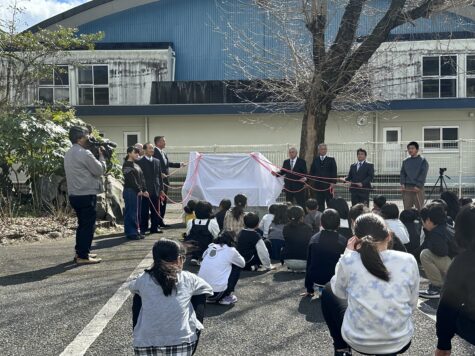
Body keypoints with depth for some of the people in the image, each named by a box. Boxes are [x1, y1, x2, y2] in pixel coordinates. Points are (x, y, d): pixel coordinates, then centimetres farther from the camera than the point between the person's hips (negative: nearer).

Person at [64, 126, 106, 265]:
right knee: (88, 225, -2)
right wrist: (101, 156, 4)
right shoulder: (84, 153, -16)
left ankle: (80, 252, 24)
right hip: (86, 195, -9)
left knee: (82, 224, 19)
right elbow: (100, 170, -11)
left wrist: (96, 156, 12)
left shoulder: (69, 154, 14)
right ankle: (83, 256, 0)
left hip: (74, 194, 9)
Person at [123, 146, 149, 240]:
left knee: (136, 213, 10)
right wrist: (139, 190, -15)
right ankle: (130, 233, -1)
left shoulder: (136, 165, 18)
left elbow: (142, 178, 15)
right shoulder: (127, 165, -8)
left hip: (138, 192, 9)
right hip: (130, 191, -9)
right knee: (131, 212, -5)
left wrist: (144, 190, 6)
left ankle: (135, 231, 16)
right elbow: (131, 179, -15)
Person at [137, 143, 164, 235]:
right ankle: (143, 228, 7)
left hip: (156, 190, 5)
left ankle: (155, 227, 19)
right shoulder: (140, 162, -4)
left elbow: (159, 176, 14)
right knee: (144, 211, -1)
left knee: (155, 210, 10)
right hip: (145, 190, -5)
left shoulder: (157, 161, 13)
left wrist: (161, 188, 10)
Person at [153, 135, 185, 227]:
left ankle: (161, 220, 21)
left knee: (164, 201, 13)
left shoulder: (163, 152, 17)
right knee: (159, 201, -5)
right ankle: (158, 221, 1)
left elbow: (168, 164, 24)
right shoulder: (155, 151, -13)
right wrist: (160, 173, -25)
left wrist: (179, 164, 21)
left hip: (165, 179, 10)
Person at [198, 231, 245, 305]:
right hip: (217, 292, -5)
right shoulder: (231, 250, -3)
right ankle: (227, 297, 14)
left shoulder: (210, 248, 9)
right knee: (237, 267, 13)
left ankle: (212, 299, 20)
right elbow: (243, 263, 15)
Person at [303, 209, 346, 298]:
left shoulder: (313, 239, -3)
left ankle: (322, 290, 15)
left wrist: (309, 289, 15)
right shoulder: (343, 241, -13)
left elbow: (309, 264, 4)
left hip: (317, 280, 5)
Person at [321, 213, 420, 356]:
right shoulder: (408, 261, -8)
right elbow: (412, 305, 4)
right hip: (400, 343, 3)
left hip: (357, 341, -2)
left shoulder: (348, 260, -13)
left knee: (328, 290, 23)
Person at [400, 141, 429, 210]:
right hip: (406, 188, 3)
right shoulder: (405, 161, 16)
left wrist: (418, 185, -14)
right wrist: (402, 183, -3)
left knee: (419, 207, -3)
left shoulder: (423, 161, 3)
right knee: (407, 208, 1)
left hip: (418, 188, -3)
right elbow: (402, 173, 13)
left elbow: (423, 174, -5)